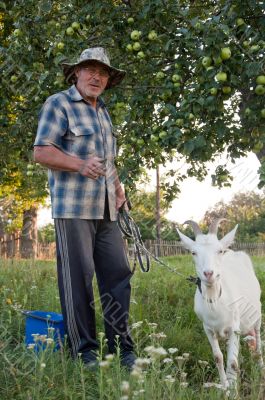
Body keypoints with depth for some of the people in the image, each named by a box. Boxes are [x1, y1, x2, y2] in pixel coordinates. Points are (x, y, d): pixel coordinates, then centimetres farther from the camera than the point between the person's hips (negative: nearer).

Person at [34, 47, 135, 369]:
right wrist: (80, 165, -23)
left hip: (106, 209, 7)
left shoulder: (102, 112, 22)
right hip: (73, 208, -7)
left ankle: (122, 348, 11)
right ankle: (83, 351, 5)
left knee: (118, 274, 4)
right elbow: (41, 151, -9)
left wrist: (118, 187, 13)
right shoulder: (59, 104, -1)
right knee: (78, 279, -4)